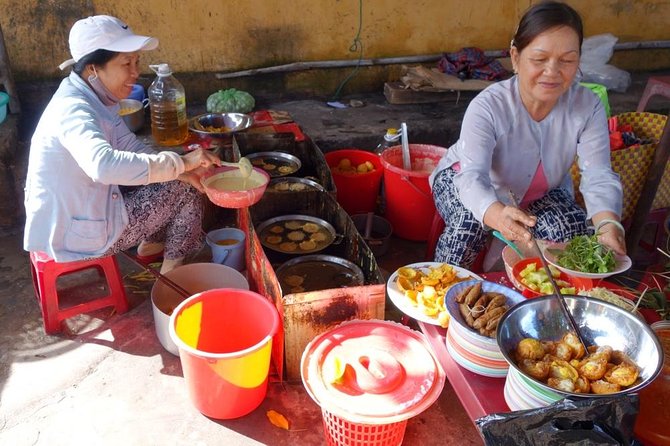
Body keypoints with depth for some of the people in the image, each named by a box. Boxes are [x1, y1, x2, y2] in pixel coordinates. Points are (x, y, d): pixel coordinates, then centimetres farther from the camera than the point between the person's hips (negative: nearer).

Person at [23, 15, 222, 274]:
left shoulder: (97, 98, 0)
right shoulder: (73, 110, -28)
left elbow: (131, 148, 3)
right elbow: (104, 165, -46)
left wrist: (182, 169, -12)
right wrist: (180, 163, -41)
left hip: (71, 211, 9)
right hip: (74, 234, -9)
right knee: (187, 189, -2)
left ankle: (152, 243, 30)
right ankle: (173, 267, 15)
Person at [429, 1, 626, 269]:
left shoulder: (588, 107, -22)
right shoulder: (487, 106, -33)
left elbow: (598, 176, -27)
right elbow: (473, 177, -44)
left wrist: (609, 225, -50)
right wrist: (497, 215, -67)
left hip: (542, 193, 3)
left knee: (576, 231, -21)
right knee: (469, 226, -32)